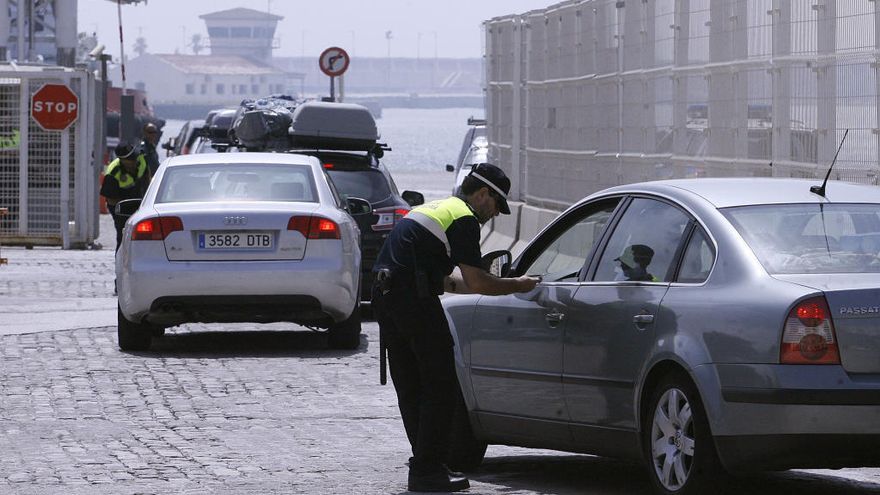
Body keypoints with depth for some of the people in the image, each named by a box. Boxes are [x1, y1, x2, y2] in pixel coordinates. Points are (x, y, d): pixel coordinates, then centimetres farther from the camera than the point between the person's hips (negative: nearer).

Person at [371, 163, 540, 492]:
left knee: (411, 388, 14)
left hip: (385, 296, 10)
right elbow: (476, 283, -7)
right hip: (414, 301, -10)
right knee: (441, 388, -3)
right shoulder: (465, 220, -5)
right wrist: (516, 286, 7)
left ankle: (425, 466, 19)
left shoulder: (436, 208, 25)